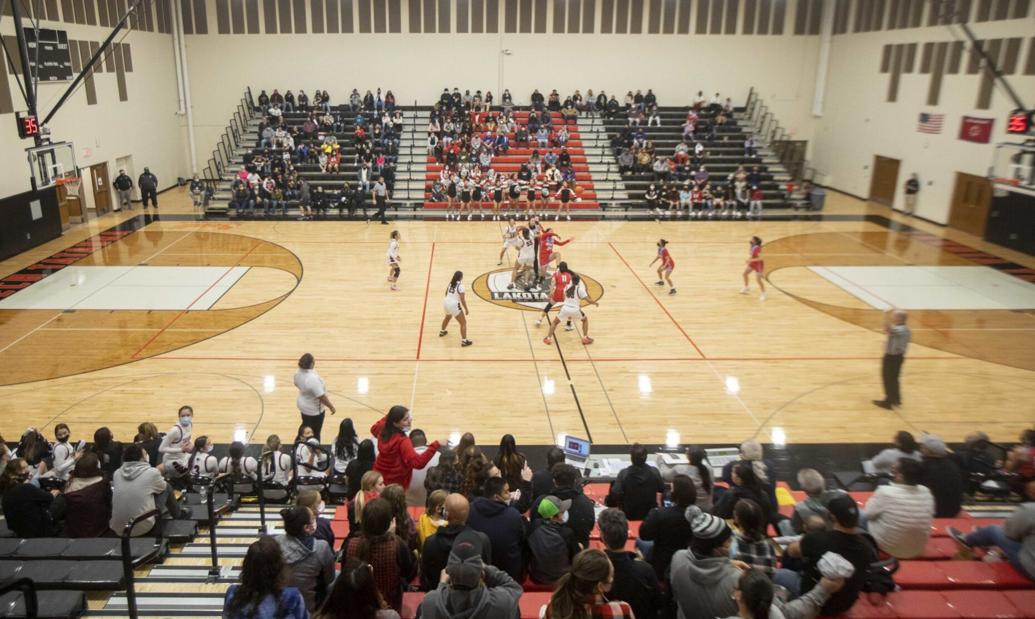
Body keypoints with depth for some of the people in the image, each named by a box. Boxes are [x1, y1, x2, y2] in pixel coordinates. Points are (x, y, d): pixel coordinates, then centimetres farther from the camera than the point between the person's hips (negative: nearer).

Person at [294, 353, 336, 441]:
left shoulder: (298, 372, -12)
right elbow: (321, 396, -29)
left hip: (303, 404, 8)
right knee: (314, 434, 12)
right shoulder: (313, 378, -37)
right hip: (314, 410, -8)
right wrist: (331, 407, -15)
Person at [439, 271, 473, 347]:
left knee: (448, 317, 39)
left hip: (446, 302, 8)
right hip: (454, 305, -8)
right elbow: (462, 300, -14)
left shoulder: (450, 283, 9)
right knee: (463, 323, 3)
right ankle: (464, 341, -1)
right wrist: (466, 309, -4)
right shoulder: (460, 286, -14)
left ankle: (442, 332, 56)